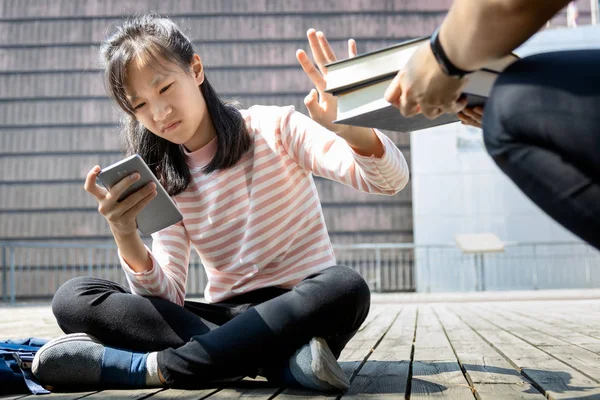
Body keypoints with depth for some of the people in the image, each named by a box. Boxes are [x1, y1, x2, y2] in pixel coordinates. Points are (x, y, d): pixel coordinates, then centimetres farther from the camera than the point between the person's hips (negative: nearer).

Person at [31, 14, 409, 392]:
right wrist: (126, 237, -24)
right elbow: (165, 298, -5)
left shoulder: (275, 128, -4)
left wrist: (349, 128, -37)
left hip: (304, 312, -2)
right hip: (228, 318, 3)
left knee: (346, 286, -37)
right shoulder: (166, 183, 6)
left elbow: (392, 180, -15)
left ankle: (151, 367, -29)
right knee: (74, 298, -16)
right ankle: (274, 357, -29)